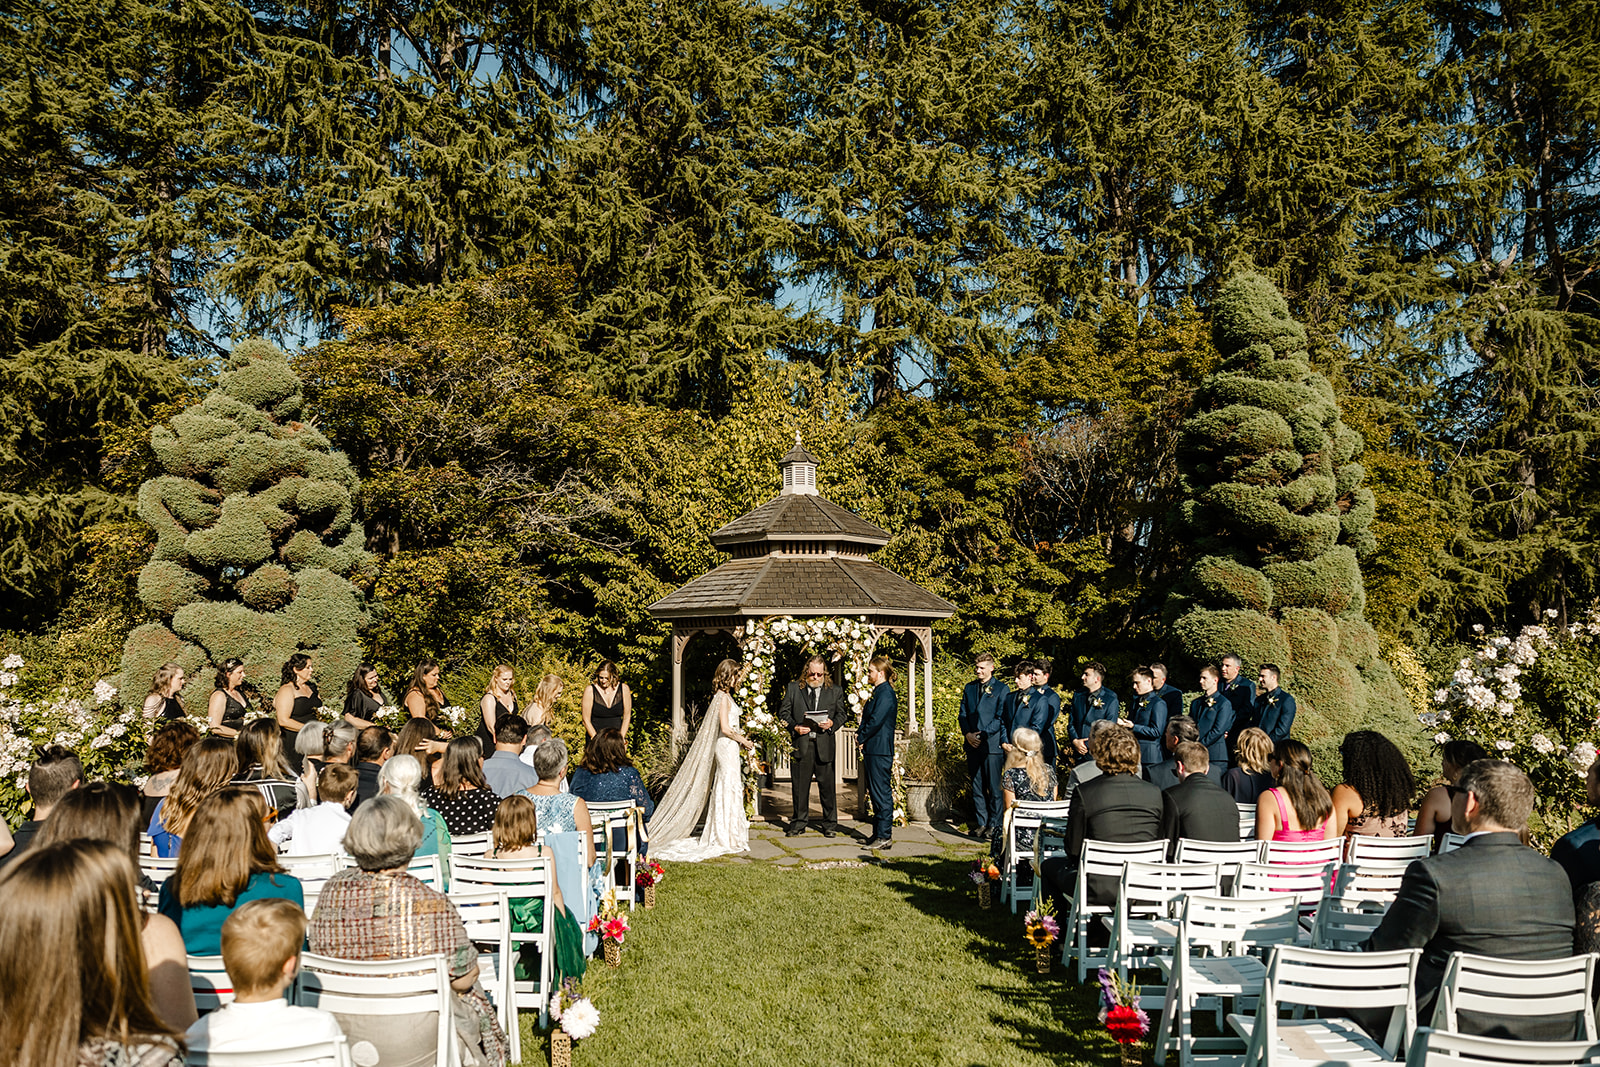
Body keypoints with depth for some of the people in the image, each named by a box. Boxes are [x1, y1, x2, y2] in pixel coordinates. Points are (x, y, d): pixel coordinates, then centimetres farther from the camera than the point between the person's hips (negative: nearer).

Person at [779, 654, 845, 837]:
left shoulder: (835, 691, 11)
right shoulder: (793, 688, 10)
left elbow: (841, 714, 11)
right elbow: (783, 712, 8)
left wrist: (832, 724, -10)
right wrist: (794, 727, -8)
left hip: (824, 745, 0)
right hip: (800, 743, 0)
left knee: (827, 785, 2)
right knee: (799, 786, 5)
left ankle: (830, 824, 13)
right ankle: (799, 823, 16)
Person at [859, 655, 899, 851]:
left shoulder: (886, 694, -14)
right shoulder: (878, 692, 17)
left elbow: (876, 721, -19)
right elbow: (868, 718, 22)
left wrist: (861, 737, -8)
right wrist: (860, 733, 5)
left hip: (880, 751, -11)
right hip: (873, 750, 11)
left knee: (882, 794, -8)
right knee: (875, 793, 13)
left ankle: (884, 836, -6)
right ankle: (878, 833, 19)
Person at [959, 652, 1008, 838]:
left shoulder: (1001, 689, -1)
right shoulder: (969, 688, 14)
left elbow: (1001, 717, -7)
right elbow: (962, 714, 14)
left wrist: (982, 734, -13)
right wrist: (967, 734, -3)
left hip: (992, 744, -5)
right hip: (973, 745, 5)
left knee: (994, 787, -2)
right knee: (977, 786, 9)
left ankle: (994, 825, 6)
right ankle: (981, 823, 17)